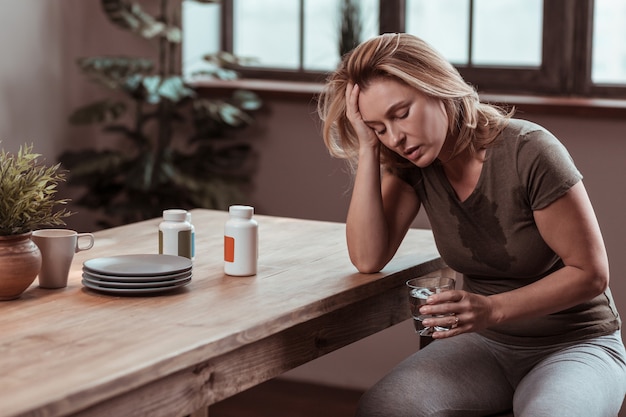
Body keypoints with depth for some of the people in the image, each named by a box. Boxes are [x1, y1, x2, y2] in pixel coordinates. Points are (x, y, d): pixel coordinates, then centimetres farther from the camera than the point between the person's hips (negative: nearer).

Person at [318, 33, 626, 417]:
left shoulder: (528, 152, -19)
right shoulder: (412, 161, -3)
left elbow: (591, 273, -15)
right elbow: (368, 259, -14)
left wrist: (493, 309, -27)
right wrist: (368, 147, -17)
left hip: (577, 343, -4)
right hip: (487, 344, 5)